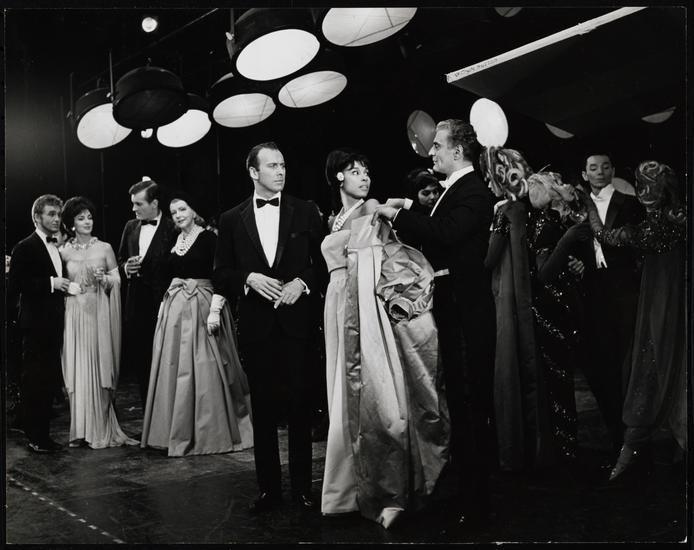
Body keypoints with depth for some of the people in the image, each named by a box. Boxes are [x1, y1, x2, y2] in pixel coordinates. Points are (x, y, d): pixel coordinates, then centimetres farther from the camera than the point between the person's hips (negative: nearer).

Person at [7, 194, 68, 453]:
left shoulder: (58, 247, 15)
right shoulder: (25, 248, -7)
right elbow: (14, 286, -14)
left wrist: (65, 285, 3)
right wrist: (50, 283, -19)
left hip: (54, 324, 7)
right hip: (36, 325, -7)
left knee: (49, 380, 11)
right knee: (34, 381, 0)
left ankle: (44, 435, 20)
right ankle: (35, 438, 9)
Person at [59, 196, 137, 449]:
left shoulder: (105, 248, 5)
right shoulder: (64, 252, 6)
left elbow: (117, 280, 6)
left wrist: (104, 279, -11)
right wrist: (70, 287, -3)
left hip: (99, 313, 0)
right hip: (75, 313, 1)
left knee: (99, 368, 0)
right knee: (78, 369, 0)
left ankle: (102, 429, 10)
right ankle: (82, 430, 9)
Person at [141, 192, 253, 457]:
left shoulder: (208, 238, -6)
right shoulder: (172, 242, 13)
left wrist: (215, 310, -18)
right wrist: (163, 307, 12)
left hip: (201, 307, -6)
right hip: (174, 309, 7)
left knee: (203, 370, -3)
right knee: (174, 370, 8)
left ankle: (211, 433, 9)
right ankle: (180, 432, 19)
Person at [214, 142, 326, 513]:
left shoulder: (306, 212, 5)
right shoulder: (232, 219, 7)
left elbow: (324, 263, 5)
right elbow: (221, 273, 7)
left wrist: (302, 282, -12)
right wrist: (249, 278, -11)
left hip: (297, 322, -1)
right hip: (255, 326, 1)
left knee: (299, 407, 4)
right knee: (262, 410, 9)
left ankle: (302, 486, 16)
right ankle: (268, 488, 20)